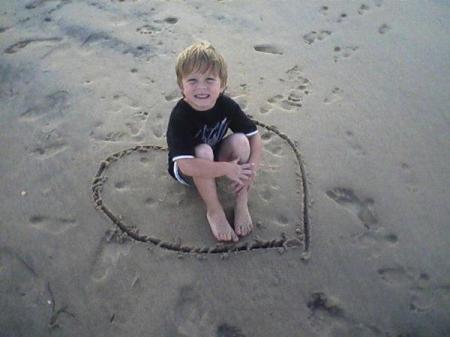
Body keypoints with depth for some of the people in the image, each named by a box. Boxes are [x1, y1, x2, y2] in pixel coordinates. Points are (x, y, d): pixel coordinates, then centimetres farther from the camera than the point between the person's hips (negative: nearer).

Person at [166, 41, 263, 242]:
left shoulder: (227, 106, -18)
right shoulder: (180, 116, -32)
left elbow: (255, 137, -13)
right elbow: (187, 165, -41)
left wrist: (251, 170, -29)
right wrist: (228, 169, -39)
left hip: (217, 159, 4)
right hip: (189, 171, -4)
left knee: (240, 140, -24)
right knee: (203, 151, -36)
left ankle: (241, 204, -13)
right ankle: (214, 211, -18)